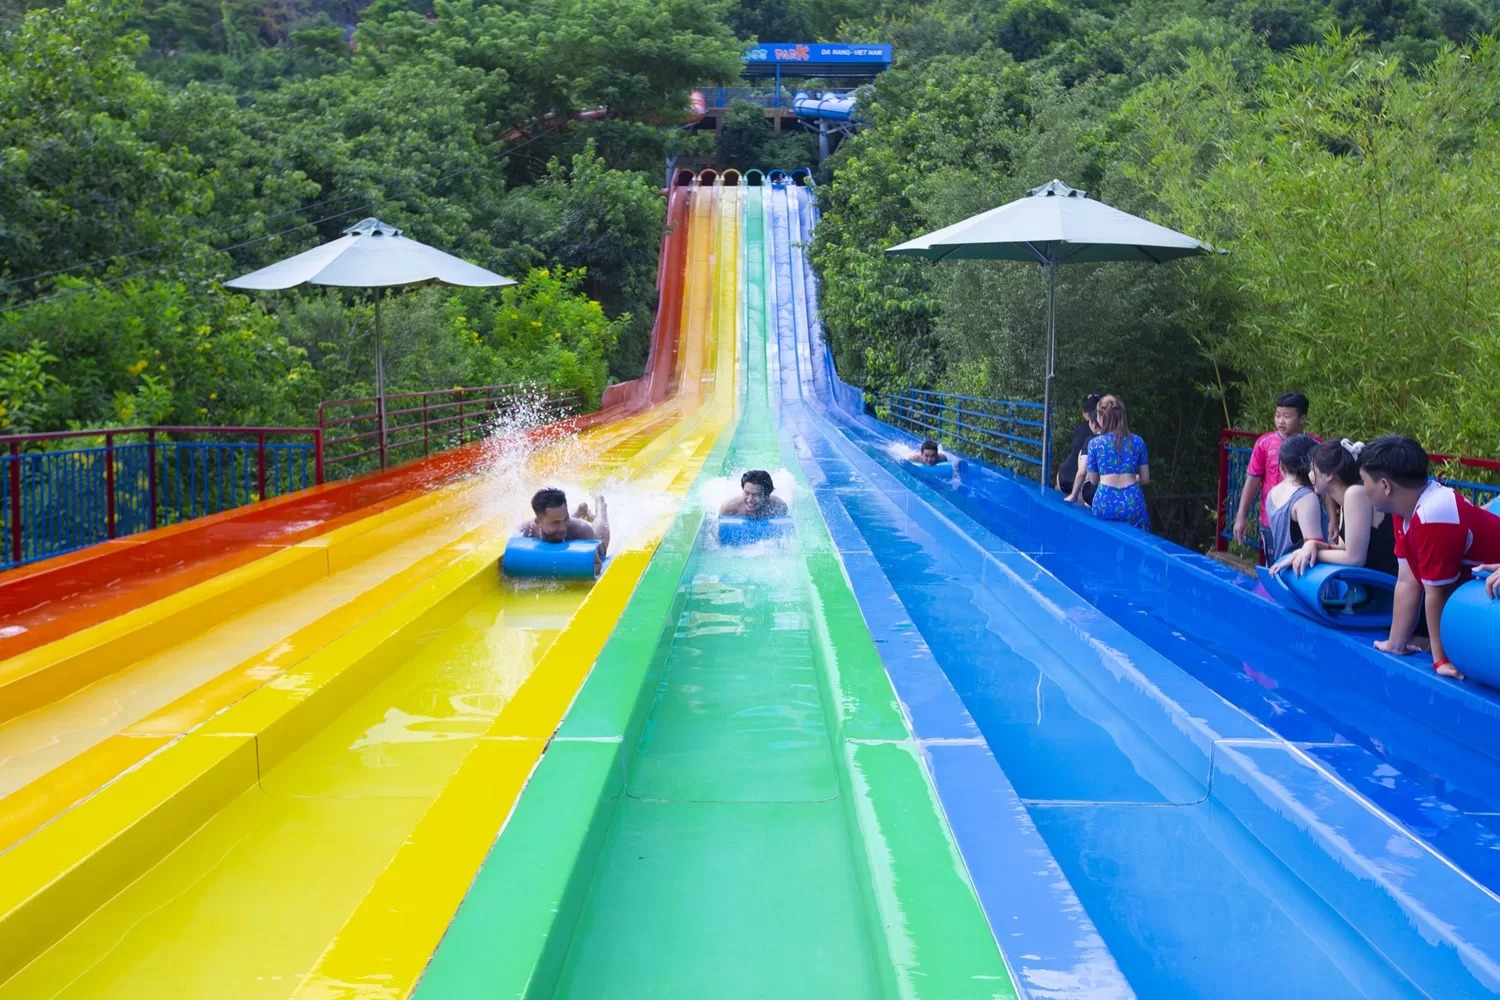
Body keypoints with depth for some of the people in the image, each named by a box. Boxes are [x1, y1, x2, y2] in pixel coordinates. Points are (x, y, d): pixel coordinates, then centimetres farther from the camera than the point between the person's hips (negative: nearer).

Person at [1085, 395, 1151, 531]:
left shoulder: (1095, 443, 1)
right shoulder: (1137, 441, 6)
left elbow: (1093, 480, 9)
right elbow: (1145, 479, 12)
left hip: (1105, 503, -1)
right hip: (1132, 503, 1)